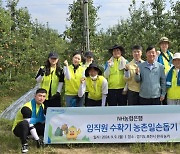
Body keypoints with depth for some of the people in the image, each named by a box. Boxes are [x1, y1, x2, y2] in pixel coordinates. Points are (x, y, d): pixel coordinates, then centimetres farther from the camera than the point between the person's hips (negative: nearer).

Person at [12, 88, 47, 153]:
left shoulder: (42, 106, -3)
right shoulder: (27, 107, -29)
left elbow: (43, 120, 1)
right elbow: (30, 124, -32)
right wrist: (37, 139, -31)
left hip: (29, 128, 6)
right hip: (18, 129, -6)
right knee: (25, 123, -40)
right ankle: (24, 144, -23)